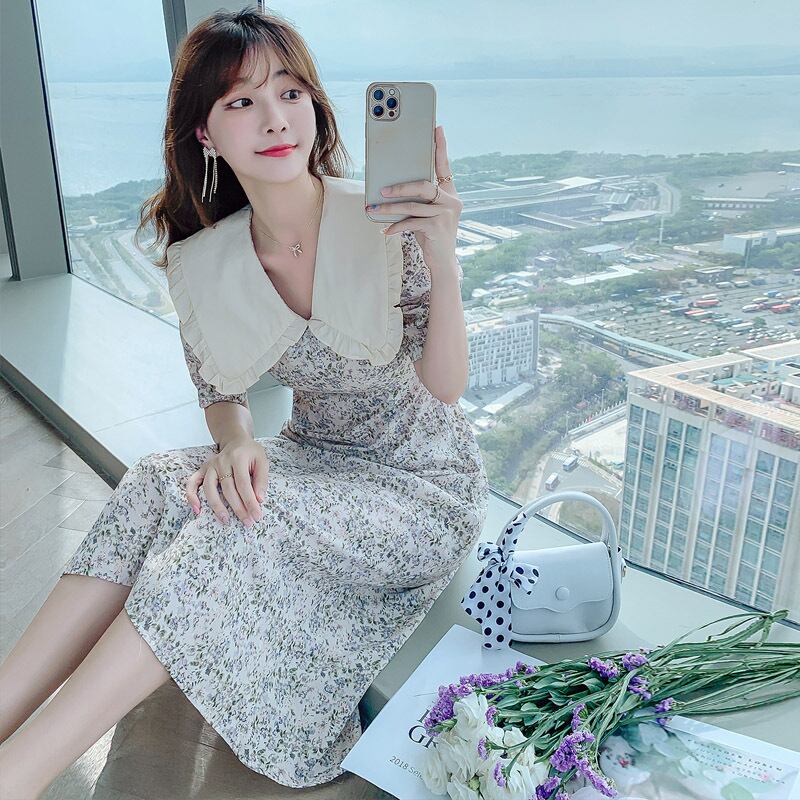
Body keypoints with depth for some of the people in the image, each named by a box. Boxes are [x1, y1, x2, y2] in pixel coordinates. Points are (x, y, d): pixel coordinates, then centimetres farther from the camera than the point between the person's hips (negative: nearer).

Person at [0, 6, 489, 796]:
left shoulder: (389, 223, -17)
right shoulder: (204, 265, -7)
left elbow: (443, 389, -17)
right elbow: (222, 394, 6)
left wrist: (443, 260, -32)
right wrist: (236, 443, -17)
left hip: (424, 486, -4)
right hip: (312, 463, 4)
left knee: (242, 527, -30)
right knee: (161, 483, -24)